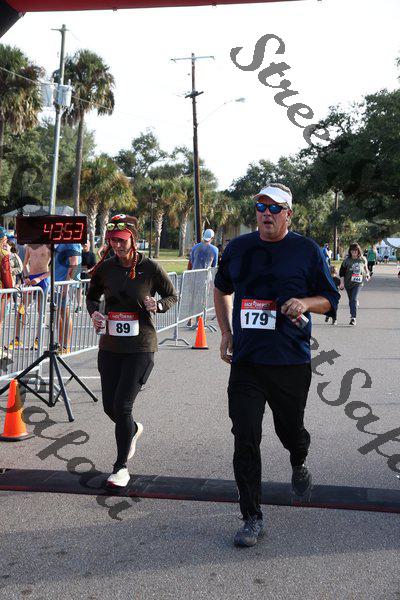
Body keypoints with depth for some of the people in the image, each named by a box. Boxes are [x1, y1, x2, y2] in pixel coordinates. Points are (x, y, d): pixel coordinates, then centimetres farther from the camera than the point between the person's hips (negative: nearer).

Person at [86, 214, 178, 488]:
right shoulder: (105, 268, 1)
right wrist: (94, 311, -4)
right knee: (110, 406, 9)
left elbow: (172, 295, 5)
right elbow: (92, 296, 17)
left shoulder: (150, 267, -7)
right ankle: (134, 430, 44)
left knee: (122, 405, -9)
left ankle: (121, 467, 8)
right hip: (110, 345, 4)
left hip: (140, 346, -4)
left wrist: (158, 306, -16)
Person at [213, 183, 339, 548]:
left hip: (291, 363, -1)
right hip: (246, 361, 2)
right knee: (246, 441, -3)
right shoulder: (238, 248, 8)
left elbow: (331, 299, 5)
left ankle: (299, 465, 50)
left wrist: (305, 302, -17)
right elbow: (222, 289, 24)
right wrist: (226, 332, 15)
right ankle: (253, 518, 8)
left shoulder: (307, 250, 0)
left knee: (290, 429, 13)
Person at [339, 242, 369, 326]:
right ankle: (352, 313, 36)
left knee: (354, 299, -16)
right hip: (348, 283, 1)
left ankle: (353, 318, -17)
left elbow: (365, 267, 23)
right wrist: (342, 282, -5)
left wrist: (367, 274, 13)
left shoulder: (363, 259, 0)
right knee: (351, 300, 12)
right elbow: (342, 272, -1)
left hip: (358, 282, -1)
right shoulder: (347, 260, -5)